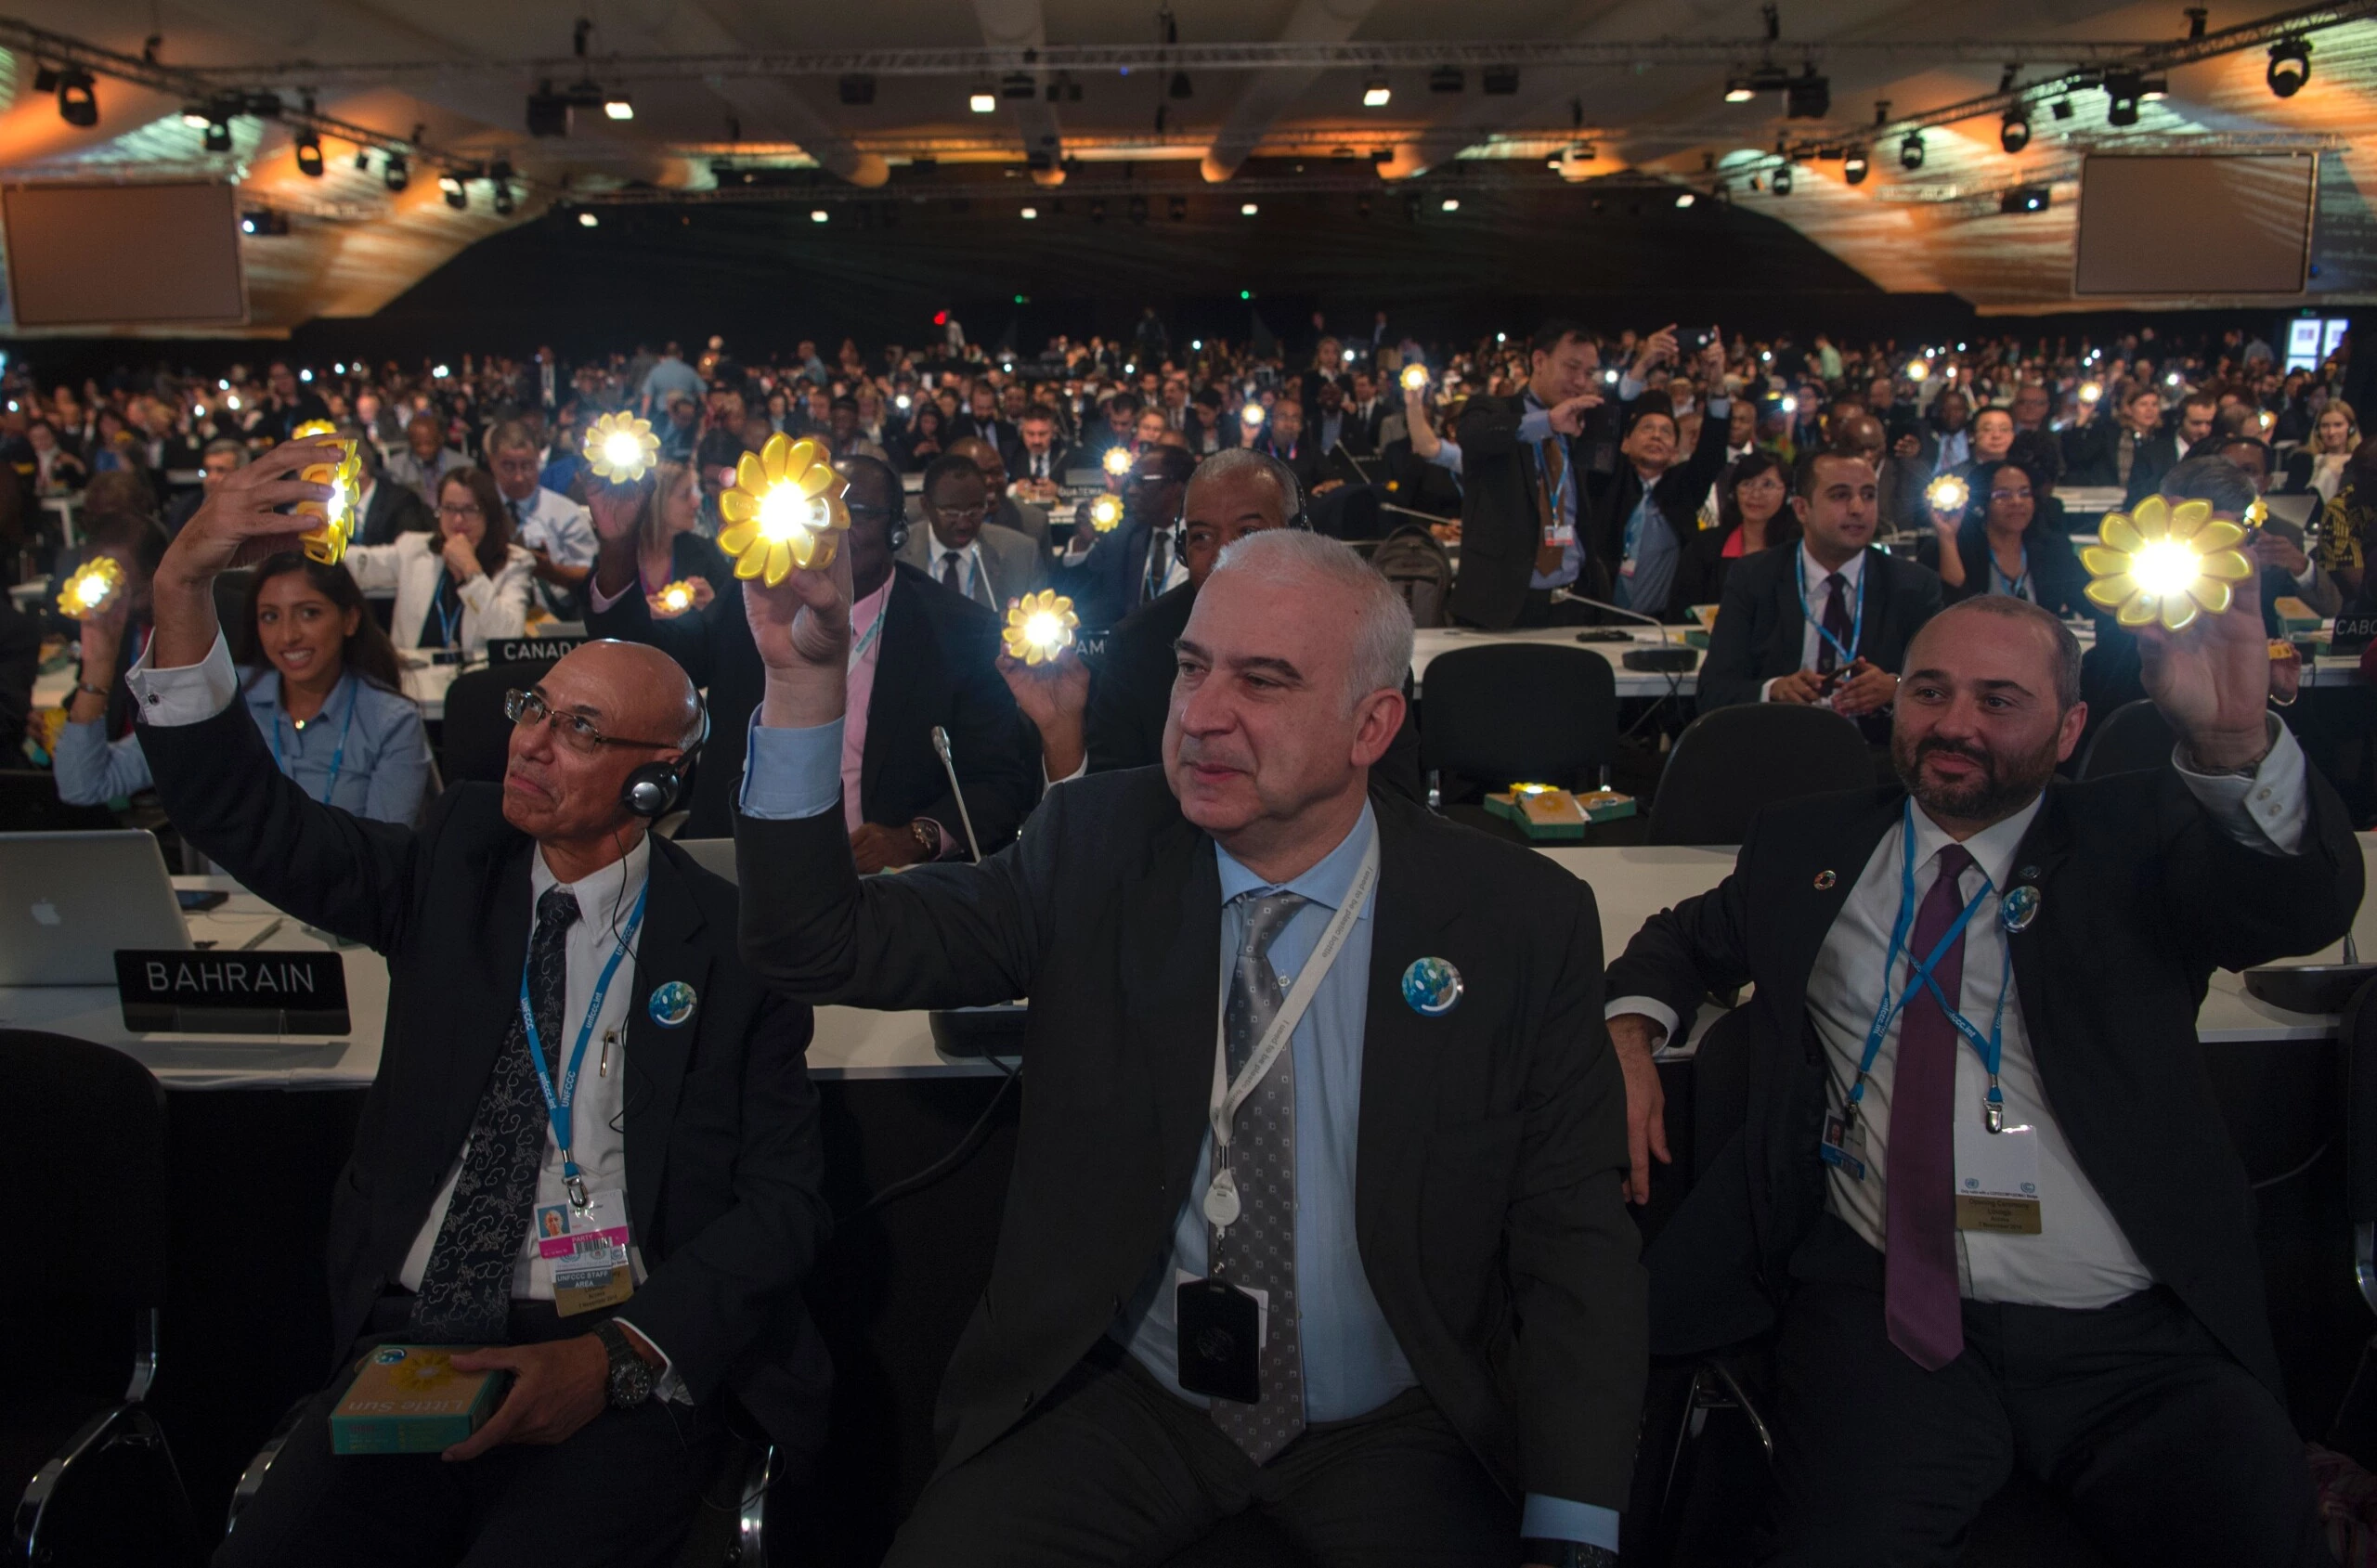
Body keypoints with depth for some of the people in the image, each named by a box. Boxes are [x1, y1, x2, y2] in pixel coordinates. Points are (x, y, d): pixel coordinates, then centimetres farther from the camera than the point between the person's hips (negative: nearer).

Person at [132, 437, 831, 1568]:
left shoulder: (731, 945, -1)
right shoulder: (457, 865, 11)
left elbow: (782, 1206, -4)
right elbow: (241, 812, 2)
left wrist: (616, 1357, -17)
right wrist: (184, 583, -11)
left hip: (615, 1382, -3)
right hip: (410, 1347, 3)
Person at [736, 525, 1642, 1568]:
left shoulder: (1523, 920, -9)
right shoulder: (1094, 848, -5)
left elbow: (1573, 1238, -6)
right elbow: (821, 949, -8)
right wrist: (805, 681, -22)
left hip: (1394, 1432, 0)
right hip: (1119, 1400, 1)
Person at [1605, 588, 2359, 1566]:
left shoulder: (2133, 841, 7)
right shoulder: (1810, 847, 14)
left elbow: (2310, 901, -11)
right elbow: (1690, 937, 29)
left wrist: (2237, 743, -33)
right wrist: (1629, 1030, 7)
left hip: (2142, 1338, 0)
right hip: (1880, 1312, 0)